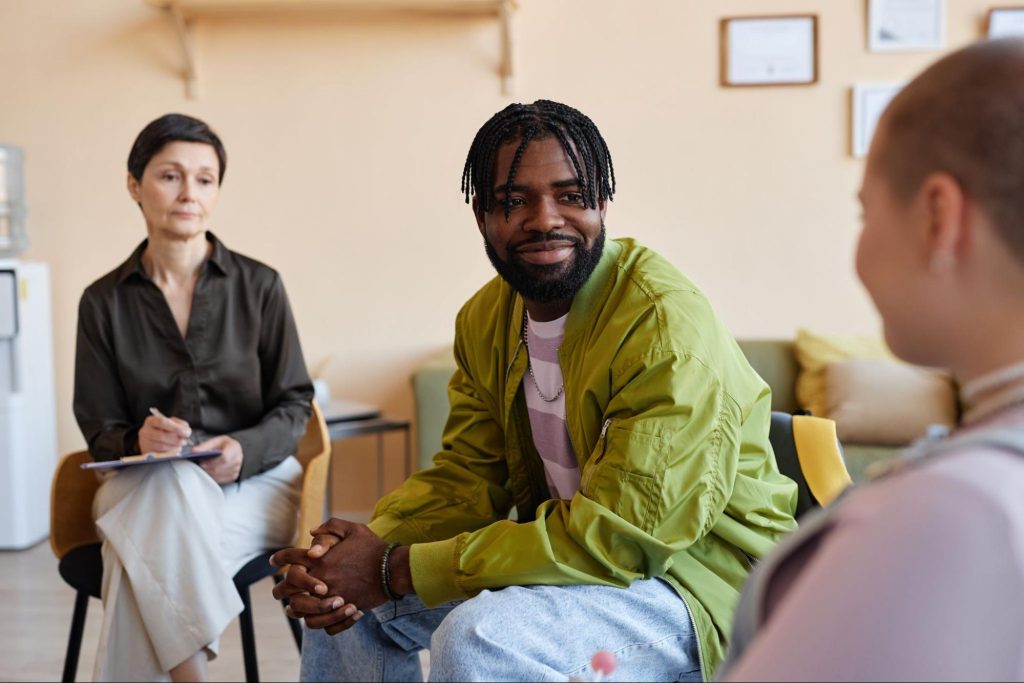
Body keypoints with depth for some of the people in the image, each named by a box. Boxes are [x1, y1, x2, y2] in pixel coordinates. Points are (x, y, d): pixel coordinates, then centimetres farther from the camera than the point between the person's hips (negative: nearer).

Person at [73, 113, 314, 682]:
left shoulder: (260, 286, 2)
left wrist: (244, 449, -19)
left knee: (149, 542, -34)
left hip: (254, 481, -1)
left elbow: (294, 406, 3)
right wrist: (138, 439, -19)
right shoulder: (103, 303, 6)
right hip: (140, 482, 1)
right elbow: (100, 430, 6)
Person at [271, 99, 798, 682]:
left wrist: (396, 571, -26)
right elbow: (467, 477, 4)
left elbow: (618, 534, -28)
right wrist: (374, 542, -19)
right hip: (562, 550, 7)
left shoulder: (667, 325, -24)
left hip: (693, 577, -7)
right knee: (348, 602, 2)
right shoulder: (486, 318, 3)